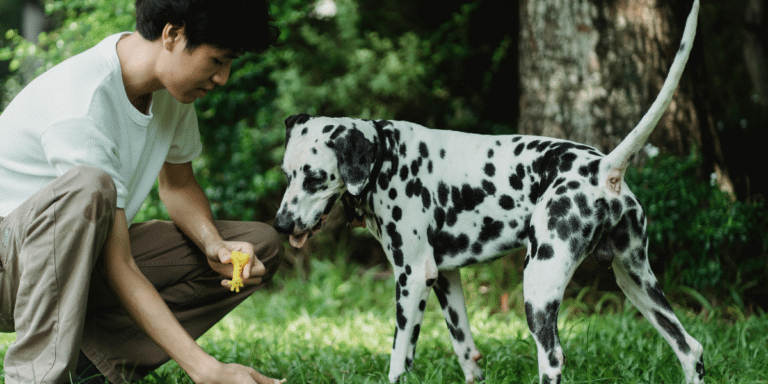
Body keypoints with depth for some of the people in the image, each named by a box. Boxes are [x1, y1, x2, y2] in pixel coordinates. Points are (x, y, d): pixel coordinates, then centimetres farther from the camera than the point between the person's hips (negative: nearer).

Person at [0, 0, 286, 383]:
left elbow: (178, 185, 12)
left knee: (261, 245, -2)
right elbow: (118, 266, -31)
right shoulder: (80, 109, -29)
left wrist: (214, 245, -11)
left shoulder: (171, 84, -4)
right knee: (88, 187, -40)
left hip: (81, 258, 9)